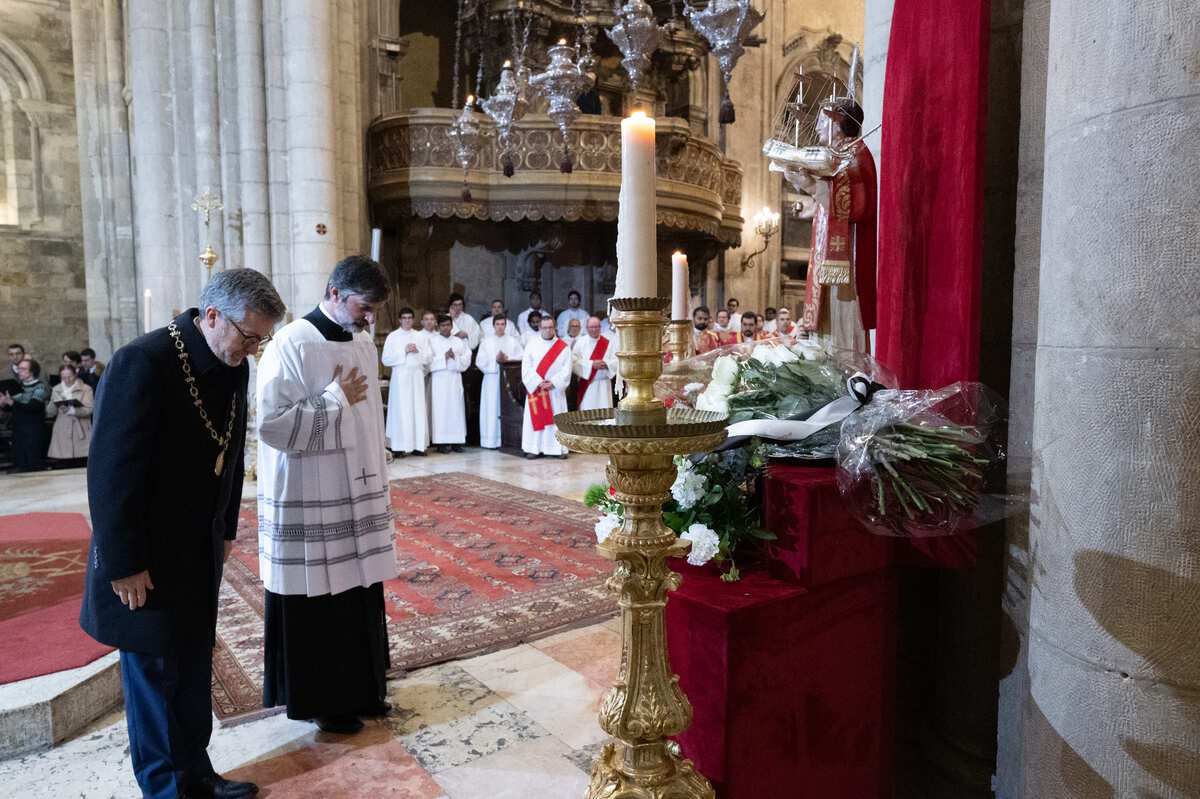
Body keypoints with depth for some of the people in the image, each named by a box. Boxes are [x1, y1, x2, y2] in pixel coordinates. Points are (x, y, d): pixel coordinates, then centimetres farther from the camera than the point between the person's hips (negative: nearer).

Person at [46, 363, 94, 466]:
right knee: (65, 465, 0)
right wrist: (56, 404, -12)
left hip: (81, 434, -3)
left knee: (81, 465, -7)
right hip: (63, 433, 3)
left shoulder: (86, 389, 3)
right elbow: (50, 413, 8)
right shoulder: (56, 390, 14)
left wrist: (72, 411, -24)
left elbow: (89, 410, -9)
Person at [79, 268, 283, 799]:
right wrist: (123, 564, -18)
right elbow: (112, 469, -21)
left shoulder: (232, 367, 0)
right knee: (154, 671, 8)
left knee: (194, 667, 16)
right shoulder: (142, 362, -23)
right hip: (147, 556, -6)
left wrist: (225, 530, 12)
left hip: (200, 550, 7)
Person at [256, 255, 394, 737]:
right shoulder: (291, 346, -14)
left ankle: (359, 689, 30)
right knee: (315, 603, 6)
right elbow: (272, 425, -21)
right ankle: (321, 701, 24)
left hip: (357, 495, 7)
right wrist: (337, 399, -14)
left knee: (360, 596, 13)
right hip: (308, 503, -6)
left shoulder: (364, 345, 8)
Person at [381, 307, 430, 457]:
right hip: (400, 376, -3)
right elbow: (386, 359, -3)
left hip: (417, 376, 3)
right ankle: (400, 446, -4)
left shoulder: (421, 336, 14)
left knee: (418, 409, 0)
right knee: (401, 410, -6)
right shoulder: (392, 336, 5)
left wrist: (417, 351, -8)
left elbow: (429, 357, 8)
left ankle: (418, 445, 4)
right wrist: (404, 351, -9)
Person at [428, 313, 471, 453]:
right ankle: (441, 442, -4)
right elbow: (429, 361, -3)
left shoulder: (459, 342, 13)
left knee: (456, 409, -1)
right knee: (440, 409, -6)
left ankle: (456, 441, 4)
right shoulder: (433, 342, 6)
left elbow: (466, 360, 6)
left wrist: (455, 357, -10)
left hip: (455, 380, 2)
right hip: (439, 380, -2)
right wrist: (444, 356, -11)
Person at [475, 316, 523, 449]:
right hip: (492, 379, 0)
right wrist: (496, 359, -10)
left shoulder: (513, 341, 13)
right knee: (491, 409, -4)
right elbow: (480, 360, 1)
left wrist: (507, 358, -10)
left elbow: (522, 356, 2)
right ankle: (491, 440, -2)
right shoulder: (486, 341, 11)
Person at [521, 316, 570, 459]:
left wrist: (553, 382, -12)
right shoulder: (532, 345, 6)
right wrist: (539, 382, -12)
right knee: (535, 418, 0)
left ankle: (560, 448, 2)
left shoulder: (563, 347, 5)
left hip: (555, 389, 0)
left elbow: (566, 369, -1)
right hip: (535, 388, 1)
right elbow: (526, 367, -2)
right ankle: (535, 448, 4)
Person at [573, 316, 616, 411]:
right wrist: (591, 364, -18)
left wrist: (606, 365, -18)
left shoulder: (608, 342, 7)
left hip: (603, 385, 1)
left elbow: (615, 361, 2)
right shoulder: (581, 342, 2)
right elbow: (574, 360, -8)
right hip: (586, 385, -1)